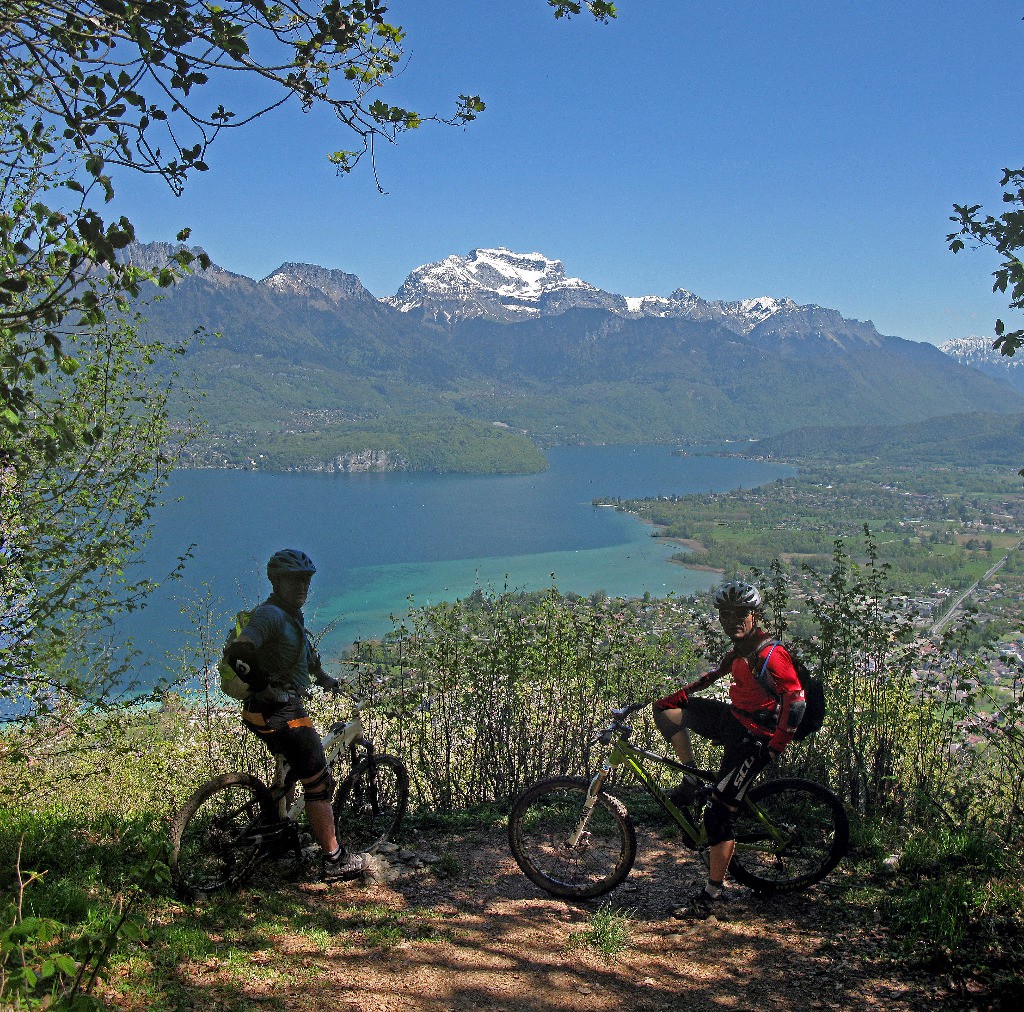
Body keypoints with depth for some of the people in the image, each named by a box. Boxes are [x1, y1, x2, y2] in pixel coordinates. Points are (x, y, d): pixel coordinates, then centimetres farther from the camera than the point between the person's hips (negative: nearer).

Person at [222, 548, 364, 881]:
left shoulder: (290, 615, 16)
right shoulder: (270, 614, -16)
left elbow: (305, 654, 34)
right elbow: (236, 653, -29)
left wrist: (325, 679, 42)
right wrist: (268, 687, -28)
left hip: (285, 707, 10)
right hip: (280, 713, -10)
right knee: (318, 782, -4)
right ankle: (334, 860, 2)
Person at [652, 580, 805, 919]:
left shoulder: (769, 654, -21)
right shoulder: (741, 647, 7)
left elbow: (796, 701, -23)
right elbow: (719, 672, 23)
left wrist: (774, 749, -22)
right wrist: (679, 696, 17)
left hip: (753, 738, -9)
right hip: (733, 719, 9)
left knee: (719, 813, -9)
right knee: (666, 711, 6)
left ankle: (710, 897, 2)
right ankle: (691, 781, 12)